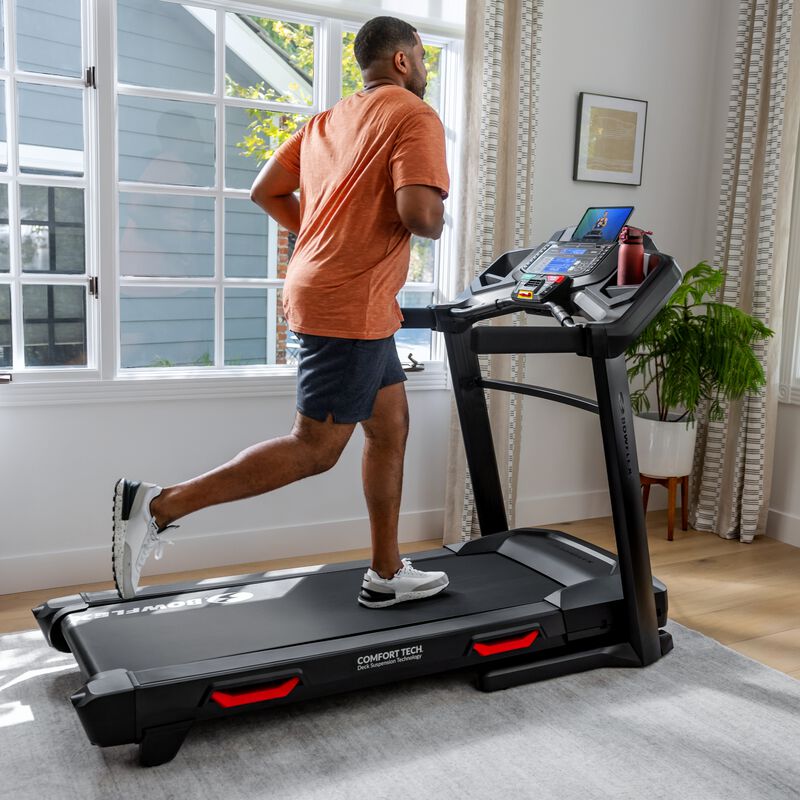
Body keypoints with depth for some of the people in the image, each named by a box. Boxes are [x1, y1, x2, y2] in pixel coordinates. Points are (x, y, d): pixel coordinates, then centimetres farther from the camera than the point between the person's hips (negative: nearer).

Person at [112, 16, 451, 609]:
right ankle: (157, 506, -5)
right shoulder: (415, 116, -7)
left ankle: (387, 573, 21)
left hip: (320, 286, 10)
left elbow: (265, 191, 17)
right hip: (354, 305, -9)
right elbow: (418, 211, -22)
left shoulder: (327, 121, 18)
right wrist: (439, 225, 1)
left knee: (391, 427, 14)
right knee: (315, 449, -4)